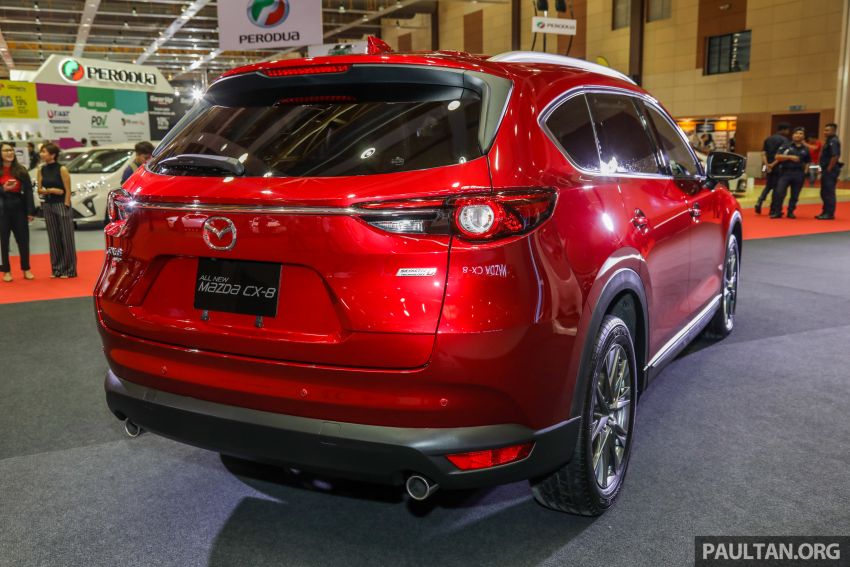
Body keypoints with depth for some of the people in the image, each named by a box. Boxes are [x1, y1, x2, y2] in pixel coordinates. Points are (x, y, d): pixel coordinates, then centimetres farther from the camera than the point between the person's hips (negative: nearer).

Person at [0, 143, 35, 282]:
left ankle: (26, 270, 18)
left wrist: (30, 211, -4)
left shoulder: (21, 170, 3)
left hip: (19, 207, 1)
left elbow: (28, 191, 1)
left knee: (23, 239, 5)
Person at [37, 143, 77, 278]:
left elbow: (68, 190, -8)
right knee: (54, 239, 9)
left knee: (66, 239, -2)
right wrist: (51, 190, -9)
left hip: (61, 205, -5)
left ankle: (69, 270, 4)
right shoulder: (41, 170, 8)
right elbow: (40, 190, 9)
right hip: (48, 206, 6)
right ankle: (57, 270, 16)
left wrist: (66, 206, -13)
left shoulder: (62, 169, -7)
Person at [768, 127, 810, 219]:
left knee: (795, 195, 5)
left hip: (799, 174, 2)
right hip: (785, 172, -2)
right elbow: (777, 157, -7)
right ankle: (777, 212, -3)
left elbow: (807, 162, 20)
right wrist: (790, 157, -14)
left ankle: (790, 212, 16)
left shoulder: (805, 149, 11)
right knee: (779, 192, -11)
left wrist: (805, 170, 4)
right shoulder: (786, 146, 3)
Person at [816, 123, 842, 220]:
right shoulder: (829, 141, 17)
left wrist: (829, 169, -19)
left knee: (829, 192, -7)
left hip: (830, 170, -10)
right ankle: (825, 212, 20)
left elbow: (835, 156, -23)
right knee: (824, 193, 13)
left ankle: (829, 214, -3)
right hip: (827, 170, 10)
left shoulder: (833, 141, -14)